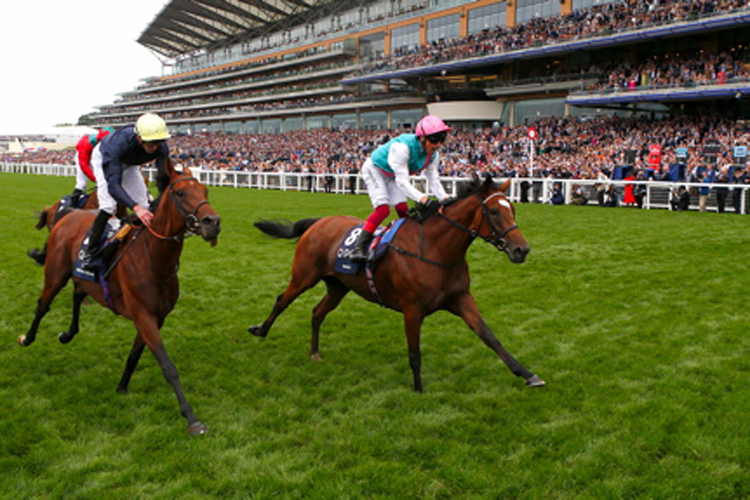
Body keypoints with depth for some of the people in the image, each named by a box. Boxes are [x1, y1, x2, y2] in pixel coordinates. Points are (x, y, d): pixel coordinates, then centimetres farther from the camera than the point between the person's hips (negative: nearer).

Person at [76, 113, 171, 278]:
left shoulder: (161, 148, -34)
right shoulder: (118, 143, -46)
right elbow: (113, 185, -52)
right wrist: (135, 207, -66)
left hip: (129, 164, 5)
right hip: (103, 158, -5)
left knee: (144, 206, -2)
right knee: (108, 206, -22)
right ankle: (87, 254, -15)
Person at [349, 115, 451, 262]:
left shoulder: (433, 155, -16)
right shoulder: (402, 147, -40)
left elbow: (434, 181, -14)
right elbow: (402, 182, -43)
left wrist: (445, 199, -33)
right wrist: (424, 200, -54)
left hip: (392, 176, 7)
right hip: (374, 169, -7)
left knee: (403, 210, -4)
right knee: (382, 209, -22)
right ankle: (358, 248, -19)